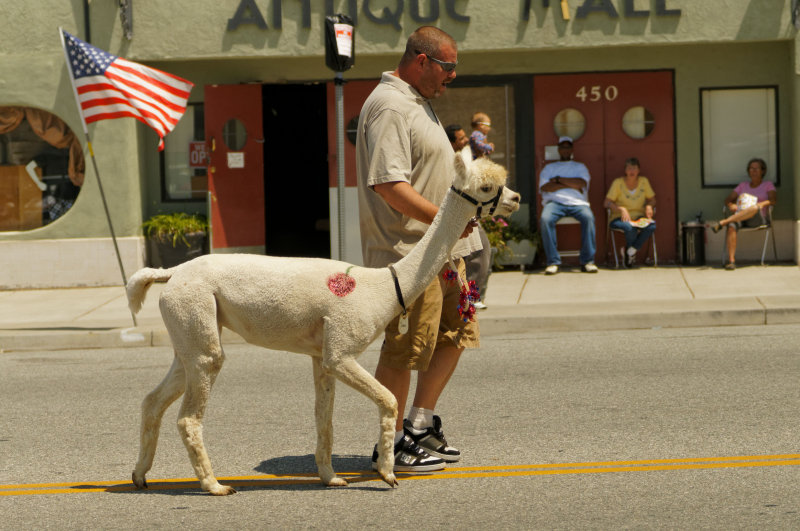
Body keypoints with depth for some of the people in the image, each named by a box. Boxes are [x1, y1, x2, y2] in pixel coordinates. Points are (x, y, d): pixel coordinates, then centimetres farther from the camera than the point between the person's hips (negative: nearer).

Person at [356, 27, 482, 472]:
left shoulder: (417, 101, 18)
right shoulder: (389, 106, -16)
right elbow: (387, 184, -25)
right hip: (408, 252, -11)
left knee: (455, 334, 15)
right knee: (405, 350, -4)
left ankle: (420, 426, 25)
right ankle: (392, 445, 7)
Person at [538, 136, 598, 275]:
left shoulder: (580, 167, 24)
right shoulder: (549, 168, 23)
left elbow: (582, 183, 2)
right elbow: (544, 187, 3)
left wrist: (558, 179, 2)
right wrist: (570, 184, 0)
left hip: (577, 202, 0)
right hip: (554, 202, 0)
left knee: (588, 217, -34)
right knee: (545, 219, -35)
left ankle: (587, 261, -31)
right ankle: (552, 262, -32)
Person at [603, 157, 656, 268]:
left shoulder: (644, 181, 6)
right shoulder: (618, 182, -5)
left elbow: (652, 199, 16)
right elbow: (607, 203, -6)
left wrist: (649, 206, -8)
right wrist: (622, 209, -22)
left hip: (639, 218, 3)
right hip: (620, 218, -3)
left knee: (651, 226, -32)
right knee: (630, 228, -39)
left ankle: (629, 251, -15)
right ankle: (631, 253, -5)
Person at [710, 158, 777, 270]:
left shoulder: (768, 185, 15)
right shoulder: (743, 186, 24)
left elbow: (773, 200, -2)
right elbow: (728, 200, 16)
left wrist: (762, 204, -22)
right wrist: (731, 205, -8)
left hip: (757, 219, -2)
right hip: (739, 218, 2)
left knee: (755, 208, -40)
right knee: (731, 226, -36)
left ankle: (722, 223, -41)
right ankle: (731, 261, -45)